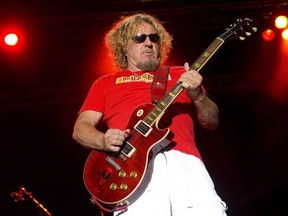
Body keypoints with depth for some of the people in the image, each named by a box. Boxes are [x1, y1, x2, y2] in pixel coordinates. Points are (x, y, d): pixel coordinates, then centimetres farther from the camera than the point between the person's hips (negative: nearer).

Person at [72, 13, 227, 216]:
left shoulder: (179, 75, 27)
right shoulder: (105, 83, 27)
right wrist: (104, 141, -4)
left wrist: (197, 95, -2)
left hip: (183, 159, 1)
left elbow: (212, 122, 20)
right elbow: (80, 128, 18)